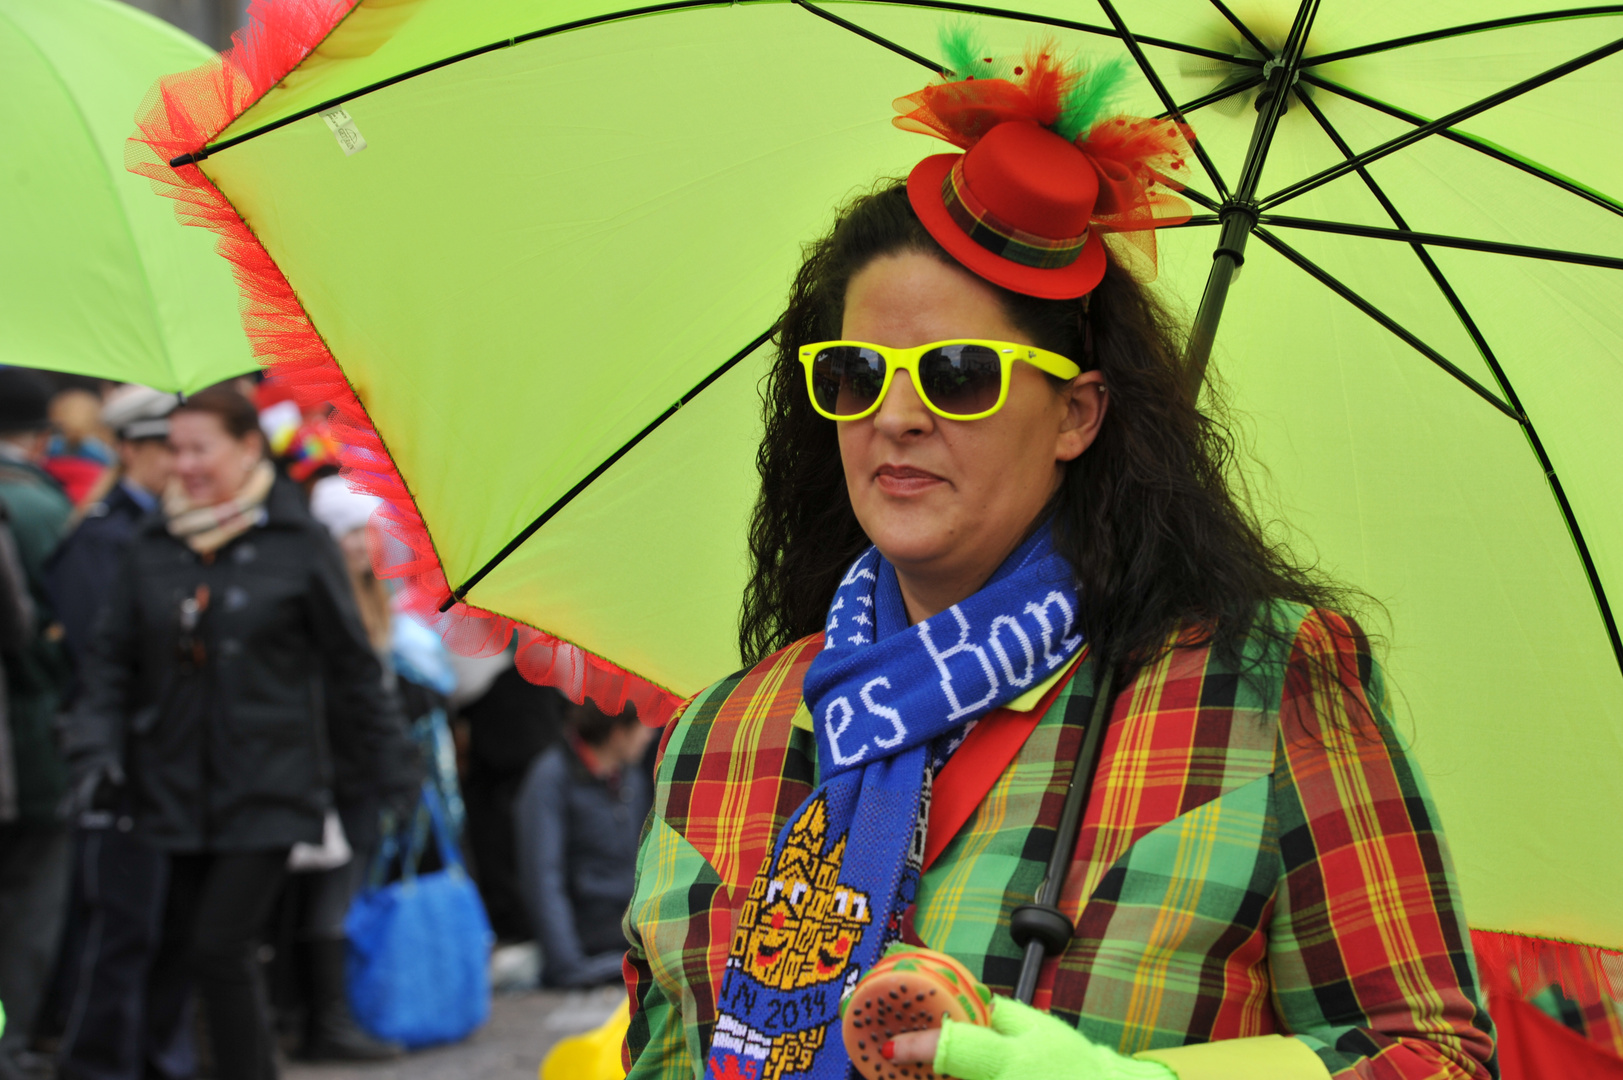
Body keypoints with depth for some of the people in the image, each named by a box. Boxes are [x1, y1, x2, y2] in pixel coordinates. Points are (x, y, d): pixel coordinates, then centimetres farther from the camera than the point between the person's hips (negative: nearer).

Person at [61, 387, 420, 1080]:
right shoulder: (152, 547, 7)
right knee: (173, 951, 4)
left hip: (268, 789, -4)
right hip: (173, 786, 4)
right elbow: (112, 658, 13)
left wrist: (389, 769, 4)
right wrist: (98, 747, -2)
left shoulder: (298, 543, -3)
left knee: (219, 950, -10)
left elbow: (352, 664, 2)